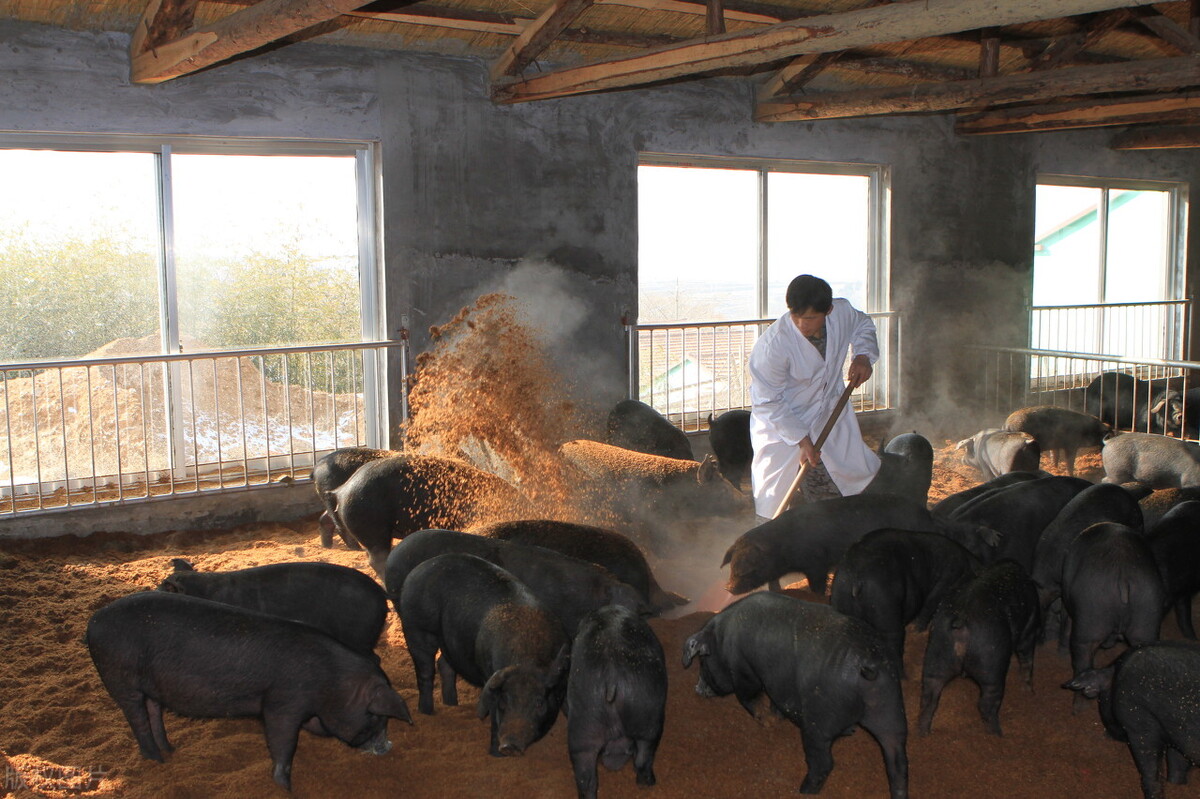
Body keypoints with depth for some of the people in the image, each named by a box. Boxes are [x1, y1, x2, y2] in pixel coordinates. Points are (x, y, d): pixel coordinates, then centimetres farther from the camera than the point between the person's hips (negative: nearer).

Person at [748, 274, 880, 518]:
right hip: (781, 424, -5)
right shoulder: (772, 345, -33)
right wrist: (802, 440, -22)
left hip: (831, 415, 5)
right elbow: (769, 403, -23)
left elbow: (863, 325, 10)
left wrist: (863, 355, -10)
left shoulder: (843, 312, -18)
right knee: (772, 502, -4)